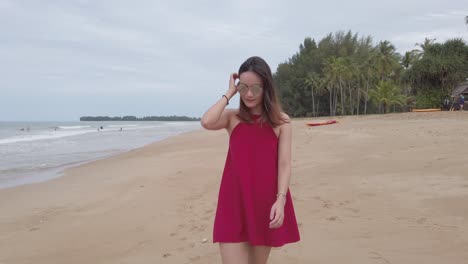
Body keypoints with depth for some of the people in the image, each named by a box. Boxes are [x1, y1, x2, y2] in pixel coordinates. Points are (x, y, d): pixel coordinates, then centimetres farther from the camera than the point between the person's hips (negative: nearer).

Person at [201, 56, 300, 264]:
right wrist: (229, 94, -6)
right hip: (235, 202, 0)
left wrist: (280, 200, -16)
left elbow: (284, 164, -4)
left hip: (266, 202, 0)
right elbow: (206, 122, -18)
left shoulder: (281, 121, 1)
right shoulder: (232, 118, 4)